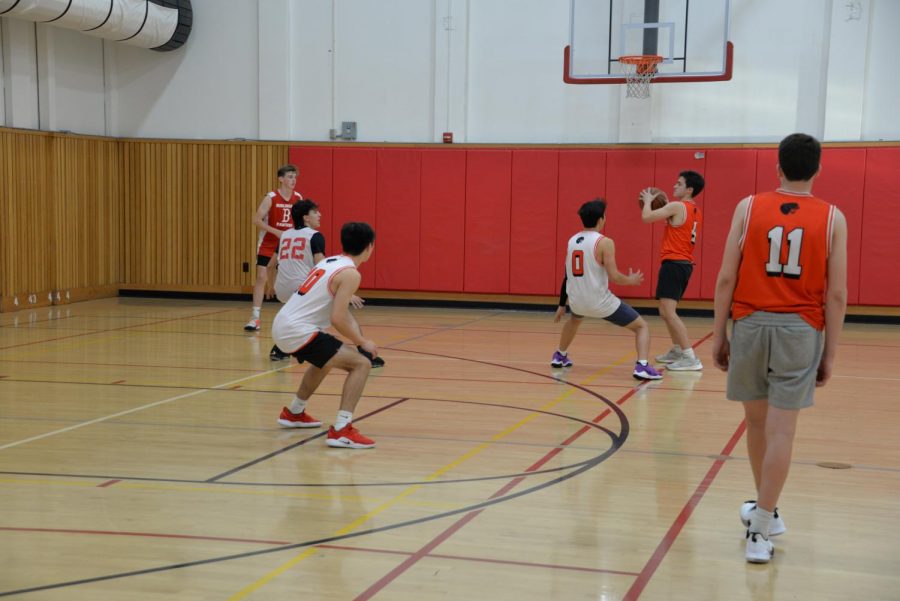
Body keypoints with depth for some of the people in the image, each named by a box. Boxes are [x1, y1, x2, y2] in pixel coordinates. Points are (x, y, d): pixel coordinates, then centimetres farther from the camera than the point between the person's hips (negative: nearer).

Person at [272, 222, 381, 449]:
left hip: (281, 326, 10)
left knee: (324, 359, 37)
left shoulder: (331, 262, 16)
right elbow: (338, 319, -18)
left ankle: (294, 413, 50)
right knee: (361, 364, -10)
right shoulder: (350, 274, -11)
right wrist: (362, 342, -5)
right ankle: (341, 430, -20)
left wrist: (358, 339, 13)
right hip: (298, 331, -10)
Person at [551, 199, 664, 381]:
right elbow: (614, 276, -16)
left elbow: (568, 276, 15)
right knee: (642, 326, 6)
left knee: (575, 319, 43)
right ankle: (642, 367, -14)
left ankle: (559, 356, 48)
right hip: (600, 302, -6)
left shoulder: (572, 241, 8)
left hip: (577, 301, 6)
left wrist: (562, 305, 24)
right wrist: (631, 280, 5)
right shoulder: (604, 242, -11)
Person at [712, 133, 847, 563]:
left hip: (750, 323, 1)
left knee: (757, 421, 17)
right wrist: (830, 354, 5)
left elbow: (725, 279, -2)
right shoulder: (832, 218, 0)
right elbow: (836, 294, -2)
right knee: (781, 430, 1)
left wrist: (718, 335, 6)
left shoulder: (748, 208, 0)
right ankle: (760, 530, 1)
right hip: (800, 330, -1)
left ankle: (765, 510, 33)